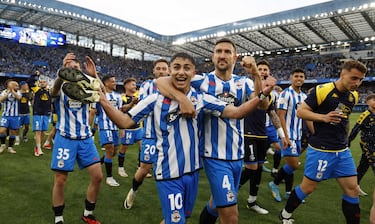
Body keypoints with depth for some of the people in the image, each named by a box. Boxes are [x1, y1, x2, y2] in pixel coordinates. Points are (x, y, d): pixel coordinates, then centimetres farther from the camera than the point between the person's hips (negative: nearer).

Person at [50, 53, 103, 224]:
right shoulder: (61, 87, -2)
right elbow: (54, 91, -27)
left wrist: (94, 76, -34)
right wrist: (63, 71, -45)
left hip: (85, 138, 3)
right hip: (65, 138, -2)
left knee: (97, 176, 0)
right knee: (60, 180, 2)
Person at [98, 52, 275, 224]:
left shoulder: (201, 99, -5)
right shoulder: (156, 99, -8)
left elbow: (235, 112, -12)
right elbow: (125, 122, -7)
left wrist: (261, 96, -26)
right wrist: (102, 99, -20)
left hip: (193, 170, 4)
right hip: (168, 173, -4)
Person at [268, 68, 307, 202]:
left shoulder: (304, 97, 12)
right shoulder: (285, 94, -11)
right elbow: (280, 116, -15)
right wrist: (286, 136, -20)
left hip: (298, 136, 7)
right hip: (288, 135, -7)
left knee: (291, 165, 12)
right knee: (293, 165, -10)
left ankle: (288, 192, 23)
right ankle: (274, 184, 10)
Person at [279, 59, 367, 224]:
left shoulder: (353, 96, 8)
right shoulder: (322, 91, -15)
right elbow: (300, 111, -13)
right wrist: (324, 117, -24)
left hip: (343, 151, 7)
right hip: (320, 150, -7)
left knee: (352, 189, 7)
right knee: (308, 187, 5)